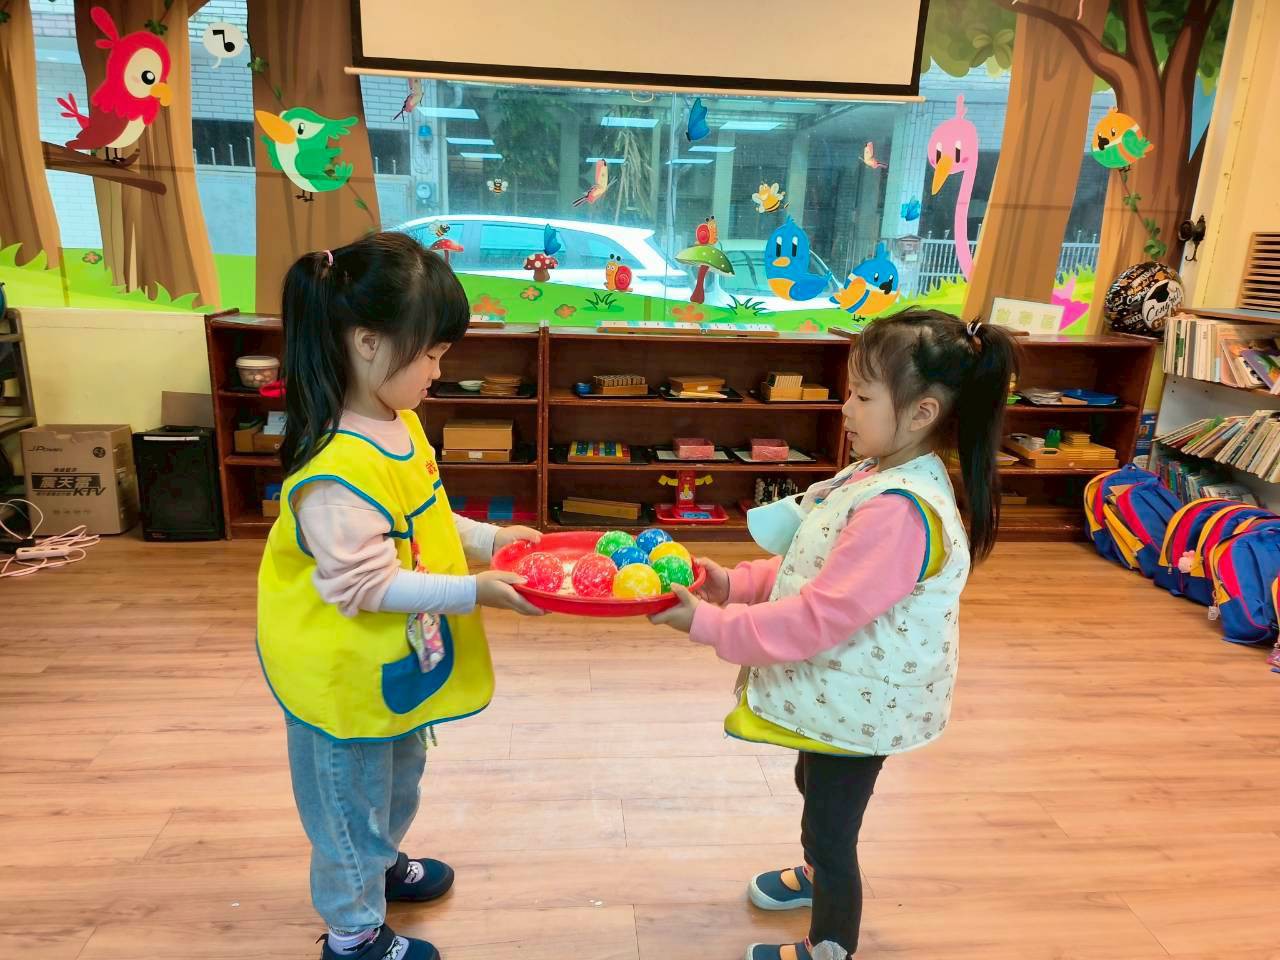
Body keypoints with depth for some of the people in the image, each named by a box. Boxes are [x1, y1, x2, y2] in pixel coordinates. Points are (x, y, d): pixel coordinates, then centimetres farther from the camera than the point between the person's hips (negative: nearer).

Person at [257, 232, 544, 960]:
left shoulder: (401, 423, -4)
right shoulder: (338, 473, -34)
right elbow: (366, 586, -29)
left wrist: (488, 539, -1)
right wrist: (471, 593, -27)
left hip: (396, 662, 9)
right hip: (348, 676, -9)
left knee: (398, 779, 31)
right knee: (353, 800, 16)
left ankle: (381, 864, 58)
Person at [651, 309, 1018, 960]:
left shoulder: (901, 512, -33)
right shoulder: (881, 475, -1)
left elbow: (818, 619, -34)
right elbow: (815, 566, 6)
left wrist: (710, 623, -30)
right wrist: (737, 583, -5)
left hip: (859, 705, -10)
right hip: (839, 690, 10)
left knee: (831, 828, 12)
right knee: (814, 787, 32)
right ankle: (819, 876, 62)